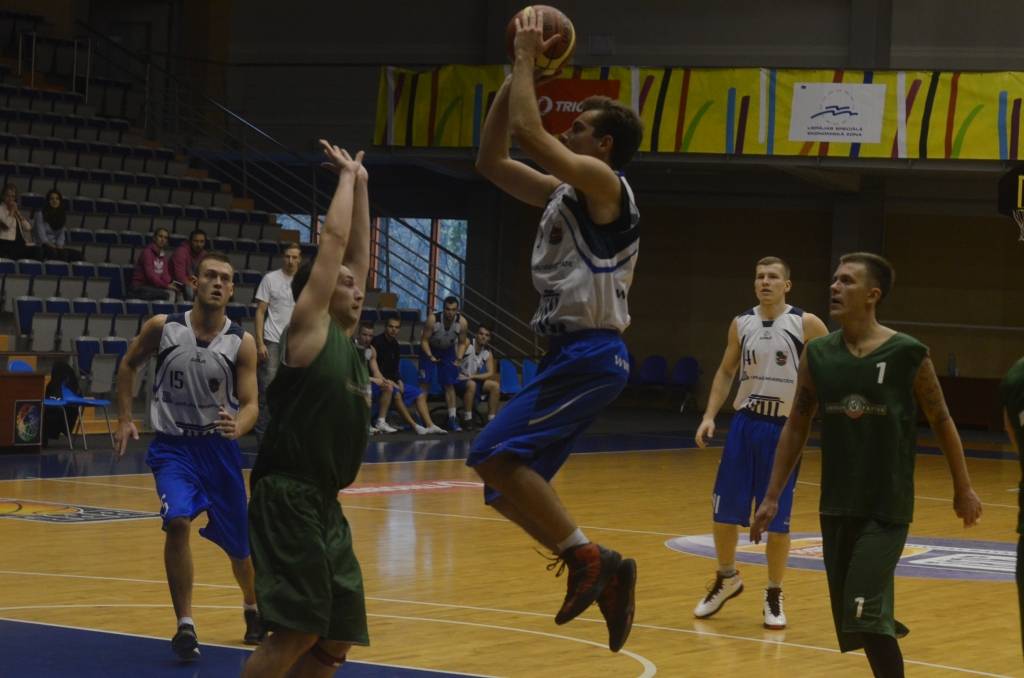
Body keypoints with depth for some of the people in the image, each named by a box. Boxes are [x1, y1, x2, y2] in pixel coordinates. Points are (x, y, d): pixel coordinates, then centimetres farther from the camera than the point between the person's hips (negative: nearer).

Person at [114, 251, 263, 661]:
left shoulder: (241, 343, -9)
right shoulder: (163, 328, -8)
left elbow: (250, 403, -11)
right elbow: (129, 365, 10)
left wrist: (237, 426, -33)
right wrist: (125, 419, 5)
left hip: (219, 446, 1)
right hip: (172, 444, -1)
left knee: (239, 543, 10)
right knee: (178, 522, -27)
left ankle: (252, 606, 42)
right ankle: (185, 625, -17)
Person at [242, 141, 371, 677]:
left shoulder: (344, 336, 16)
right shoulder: (308, 326, -4)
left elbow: (358, 252, 22)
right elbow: (334, 239, -5)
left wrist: (361, 186, 20)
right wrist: (347, 177, 6)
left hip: (324, 503, 9)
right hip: (288, 497, -9)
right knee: (297, 630, -15)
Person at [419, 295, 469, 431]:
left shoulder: (462, 323, -22)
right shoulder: (433, 320, -31)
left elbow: (462, 343, -6)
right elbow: (424, 340, -21)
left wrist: (459, 358, -20)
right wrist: (430, 357, -32)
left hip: (448, 351, 3)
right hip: (430, 350, -3)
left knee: (449, 384, 3)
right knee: (425, 382, -11)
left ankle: (452, 418, 8)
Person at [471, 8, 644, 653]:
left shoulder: (604, 183, -9)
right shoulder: (562, 191, 17)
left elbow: (528, 129, -19)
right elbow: (492, 159, 20)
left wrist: (528, 56, -7)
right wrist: (516, 72, 15)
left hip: (591, 355, -10)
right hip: (570, 354, 10)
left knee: (496, 455, -21)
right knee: (508, 486, 8)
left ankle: (586, 558, -15)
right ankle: (602, 572, 11)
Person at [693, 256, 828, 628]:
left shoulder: (806, 325, -8)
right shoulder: (741, 324, 4)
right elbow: (726, 371, 15)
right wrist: (709, 415, 5)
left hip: (784, 429, -3)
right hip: (745, 424, 3)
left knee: (777, 519, 0)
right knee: (724, 510, 4)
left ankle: (773, 596, 14)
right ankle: (727, 579, 27)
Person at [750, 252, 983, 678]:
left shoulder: (908, 355, -10)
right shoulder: (818, 355, 1)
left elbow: (941, 421, 2)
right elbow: (796, 427, 9)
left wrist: (963, 489, 7)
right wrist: (772, 497, 7)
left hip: (887, 509, -4)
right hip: (836, 507, 4)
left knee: (865, 616, -15)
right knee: (853, 620, 9)